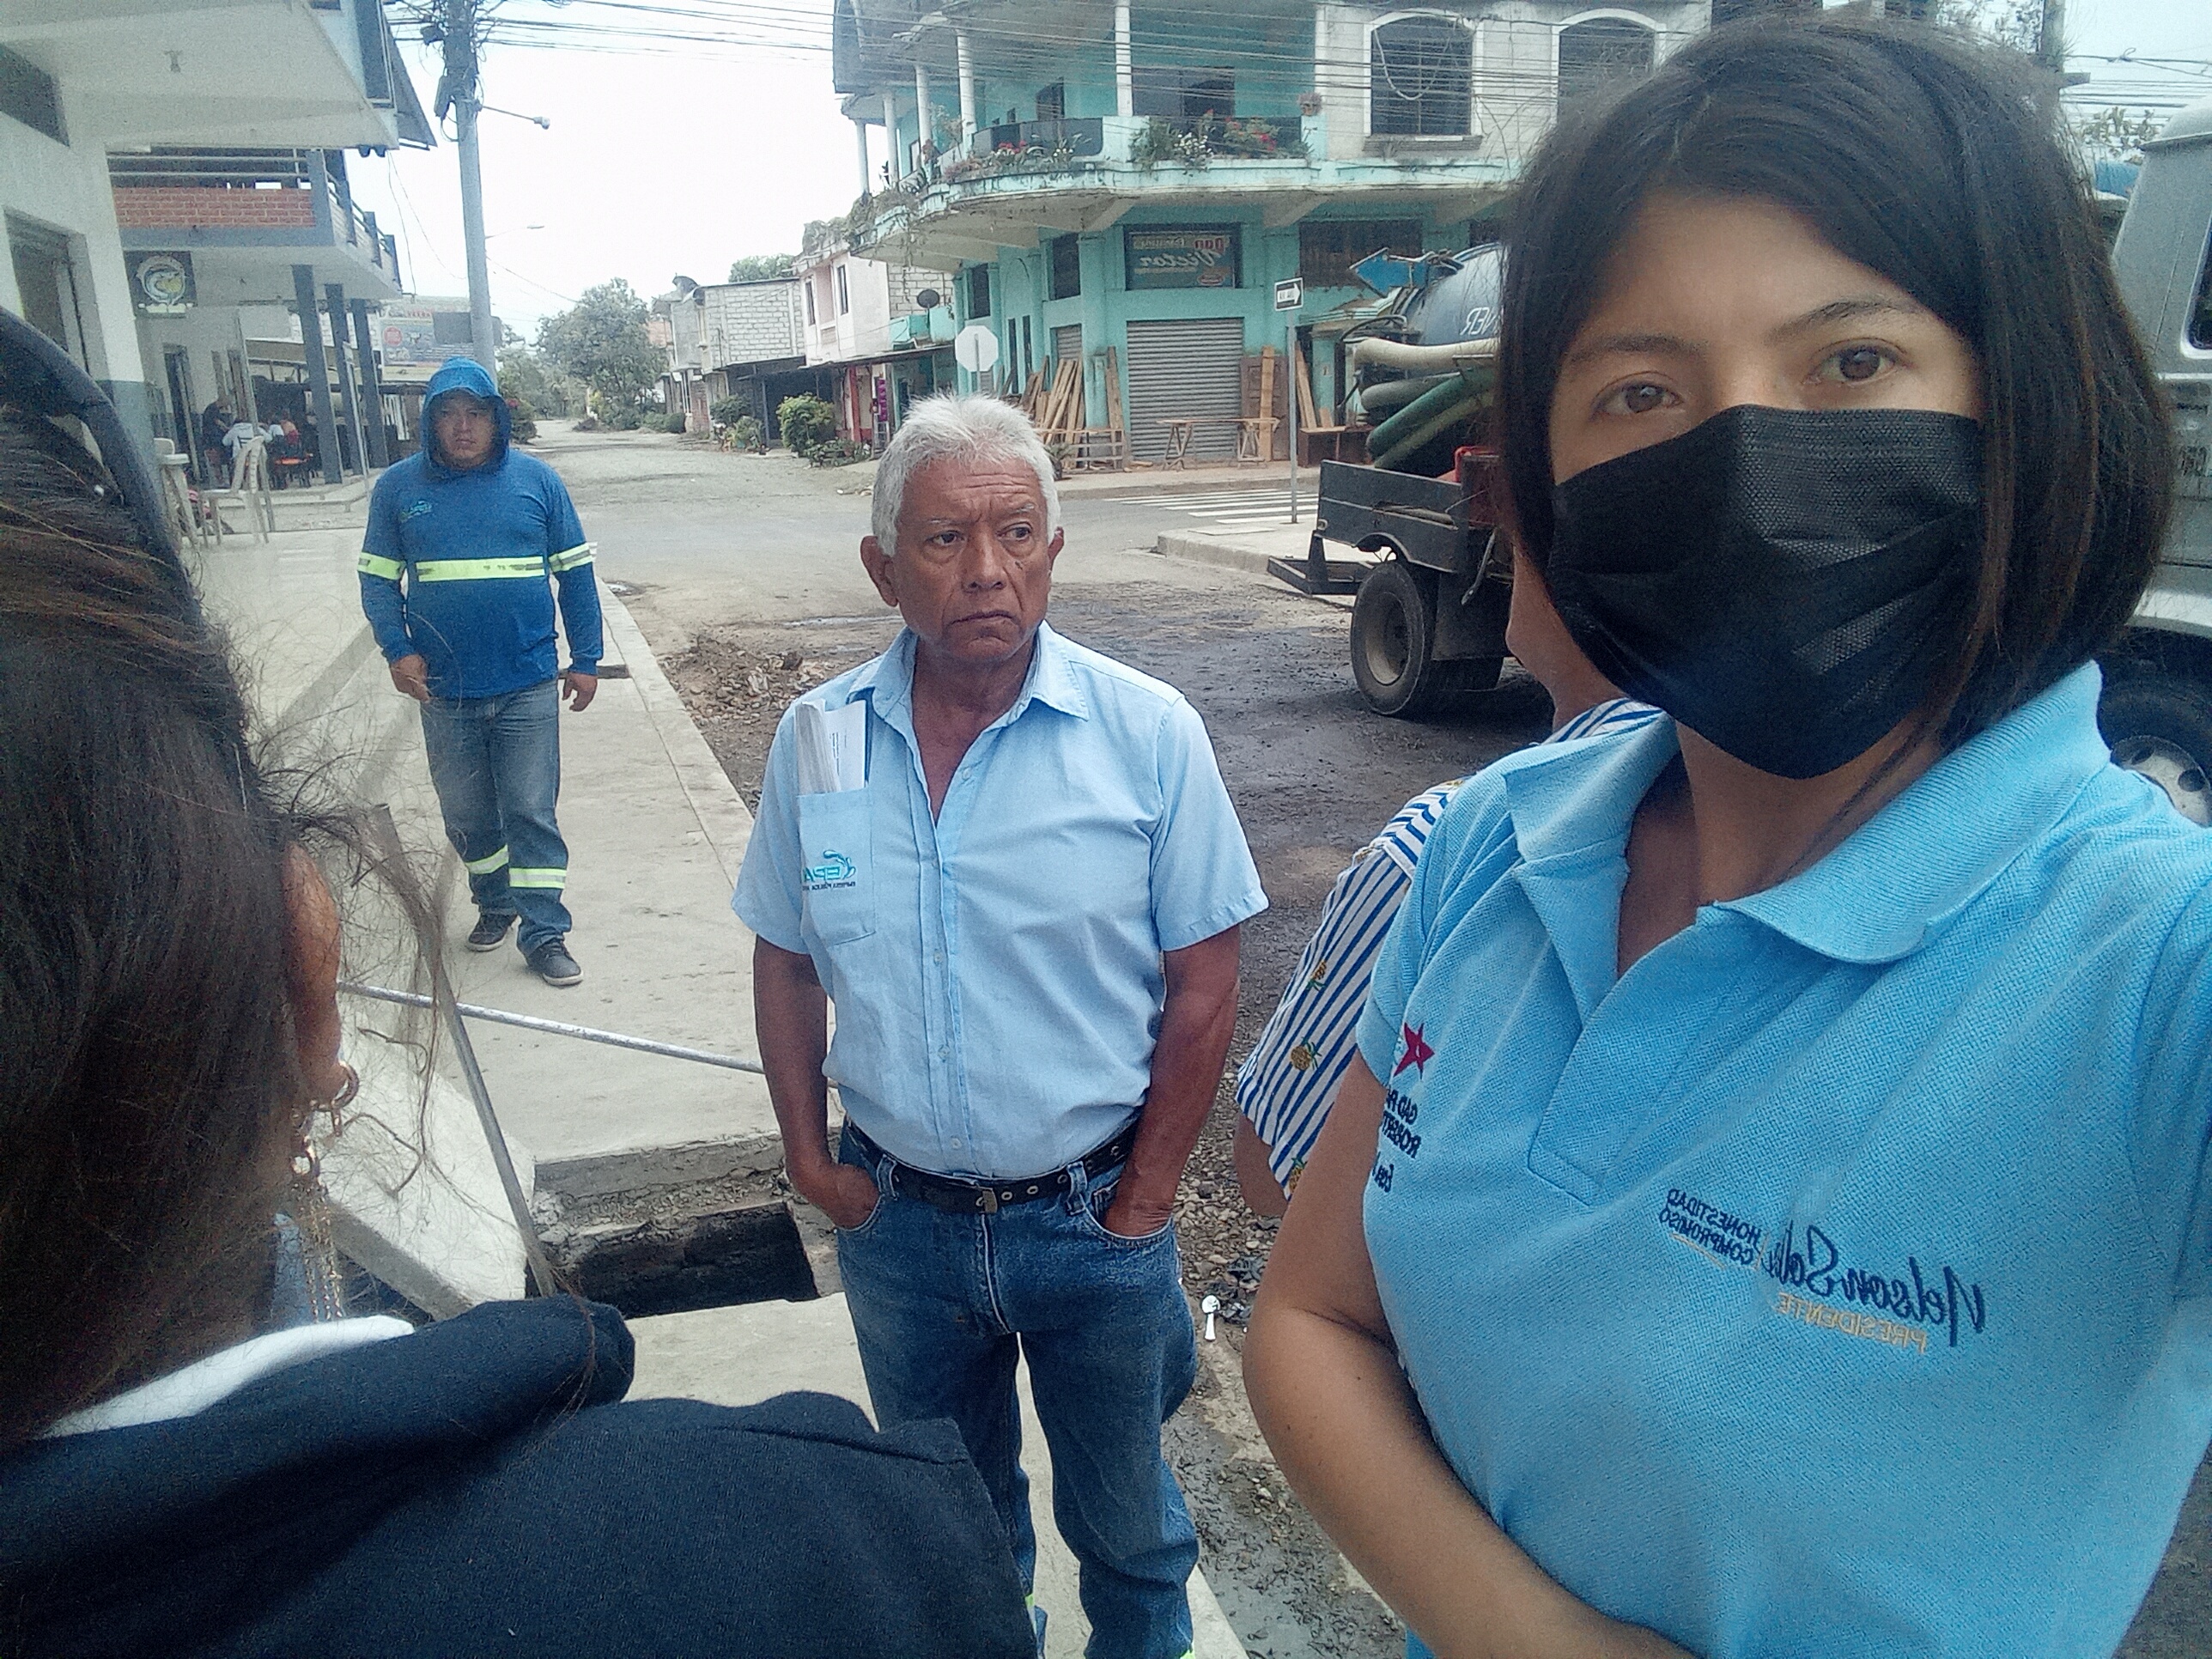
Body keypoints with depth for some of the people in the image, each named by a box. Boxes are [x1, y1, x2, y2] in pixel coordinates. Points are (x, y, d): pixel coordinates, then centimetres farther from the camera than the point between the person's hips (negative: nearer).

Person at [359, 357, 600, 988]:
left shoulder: (536, 479, 0)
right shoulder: (398, 487, 2)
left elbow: (575, 572, 3)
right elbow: (378, 579, 5)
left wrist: (585, 660, 2)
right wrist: (398, 650, -9)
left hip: (528, 684, -2)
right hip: (443, 690, 2)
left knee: (532, 812, 0)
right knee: (466, 814, 14)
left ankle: (544, 933, 7)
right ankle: (494, 903, 35)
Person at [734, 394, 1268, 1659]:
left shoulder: (1150, 734, -14)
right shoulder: (818, 739, -5)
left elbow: (1204, 986, -10)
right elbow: (787, 962, 5)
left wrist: (1141, 1207, -9)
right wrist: (810, 1157, 0)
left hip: (1093, 1219, -2)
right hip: (900, 1221, 3)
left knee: (1124, 1516, 20)